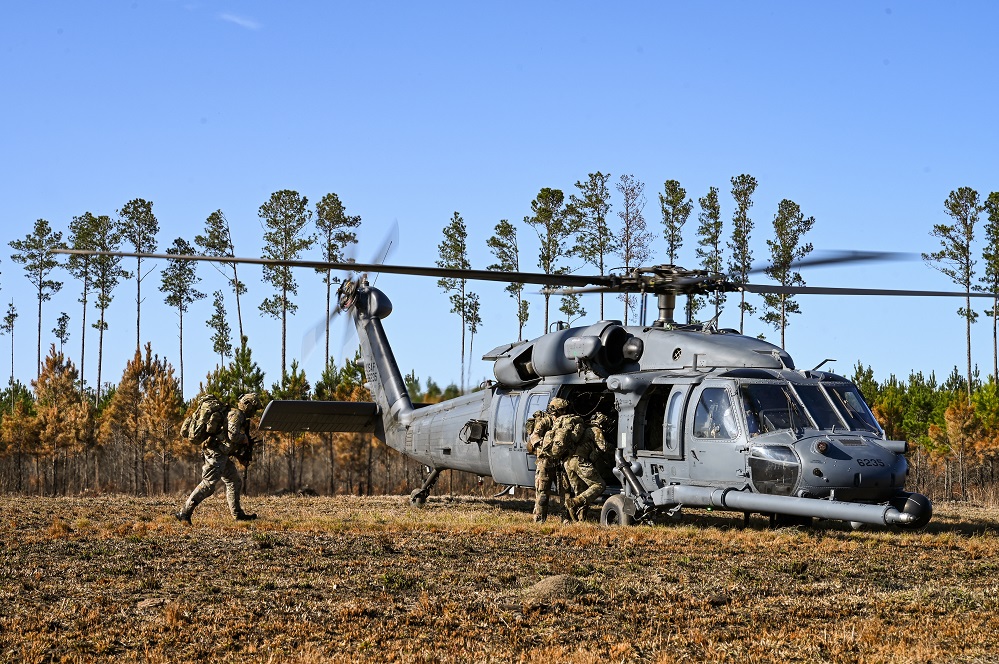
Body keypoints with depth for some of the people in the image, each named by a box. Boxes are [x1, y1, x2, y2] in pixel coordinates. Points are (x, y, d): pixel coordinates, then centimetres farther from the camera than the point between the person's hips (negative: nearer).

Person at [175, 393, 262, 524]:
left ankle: (238, 514, 24)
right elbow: (233, 435, -24)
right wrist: (245, 439, -6)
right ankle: (184, 513, -17)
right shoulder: (236, 415, -11)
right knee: (208, 485, -15)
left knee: (235, 482, 16)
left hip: (222, 455, 11)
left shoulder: (240, 416, 21)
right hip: (216, 454, -11)